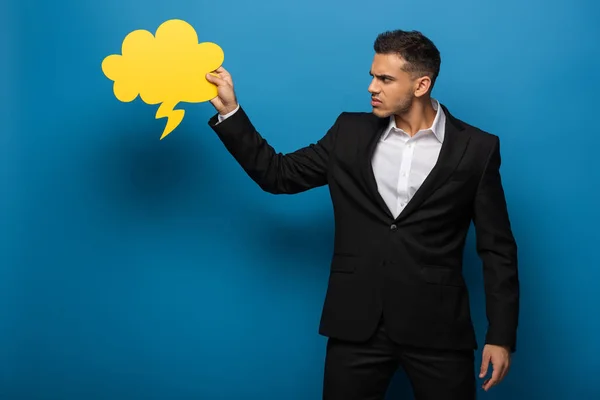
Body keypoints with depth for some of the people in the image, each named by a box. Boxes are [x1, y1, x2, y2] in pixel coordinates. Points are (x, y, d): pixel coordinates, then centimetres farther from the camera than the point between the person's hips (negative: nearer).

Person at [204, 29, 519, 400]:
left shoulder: (476, 148, -2)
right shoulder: (350, 132, 6)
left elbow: (497, 249, 0)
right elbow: (279, 174, 8)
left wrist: (501, 335, -4)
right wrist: (229, 111, 1)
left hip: (437, 328, -2)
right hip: (357, 325, 2)